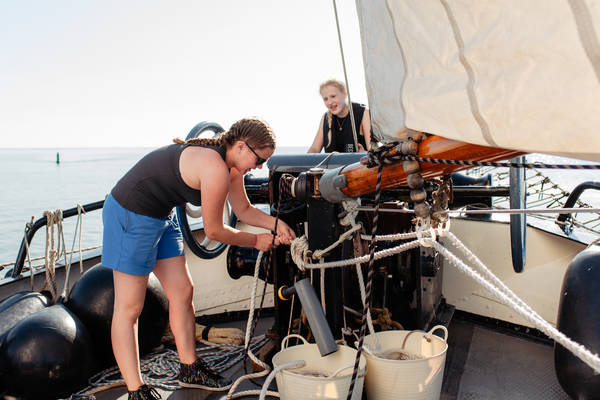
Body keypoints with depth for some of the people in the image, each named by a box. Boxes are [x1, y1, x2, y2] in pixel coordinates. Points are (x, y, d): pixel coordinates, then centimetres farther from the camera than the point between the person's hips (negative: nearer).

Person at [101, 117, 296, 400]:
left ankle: (190, 370, 26)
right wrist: (256, 241, -5)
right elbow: (214, 231, -18)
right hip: (131, 216, -10)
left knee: (182, 292, 12)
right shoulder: (216, 169, -27)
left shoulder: (231, 165, 2)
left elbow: (244, 210, 13)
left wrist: (276, 224, -4)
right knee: (128, 309, -2)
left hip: (160, 217, 10)